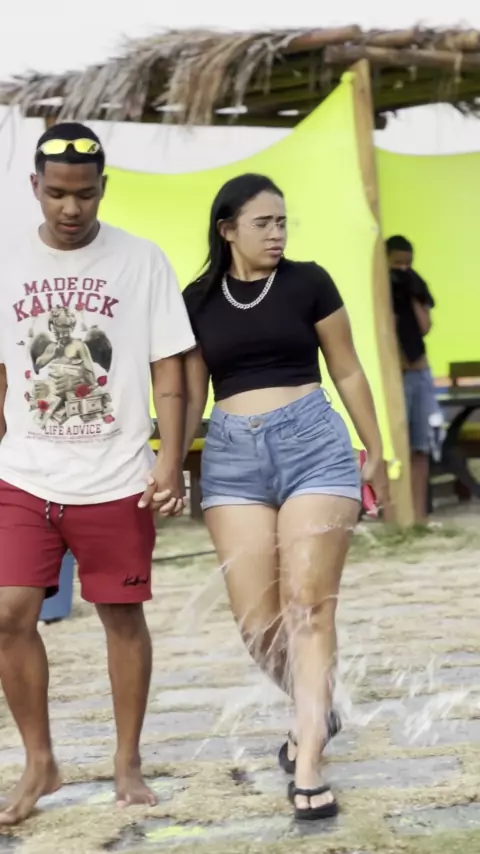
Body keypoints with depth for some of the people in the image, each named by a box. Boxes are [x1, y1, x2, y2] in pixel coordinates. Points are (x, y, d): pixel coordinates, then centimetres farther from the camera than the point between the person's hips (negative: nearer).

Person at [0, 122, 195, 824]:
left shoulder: (141, 262, -2)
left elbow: (169, 369, -1)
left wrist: (170, 460, -10)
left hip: (116, 481, -2)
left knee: (123, 616, 6)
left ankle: (128, 764, 22)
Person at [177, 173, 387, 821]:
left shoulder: (308, 282, 3)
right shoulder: (198, 299, 9)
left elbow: (347, 372, 10)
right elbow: (190, 395, 13)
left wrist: (376, 451, 13)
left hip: (313, 444, -2)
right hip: (233, 457, 2)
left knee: (309, 605, -9)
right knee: (256, 620, -2)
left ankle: (308, 767, -7)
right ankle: (317, 709, 27)